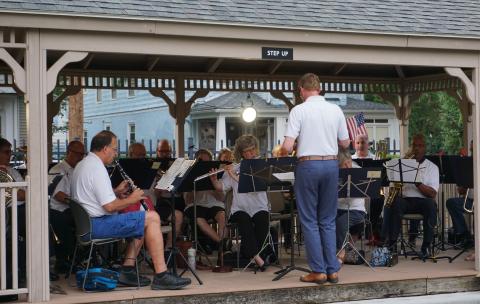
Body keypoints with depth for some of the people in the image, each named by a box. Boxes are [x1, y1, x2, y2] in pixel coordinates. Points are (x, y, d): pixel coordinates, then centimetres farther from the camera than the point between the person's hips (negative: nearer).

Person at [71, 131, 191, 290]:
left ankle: (128, 270, 14)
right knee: (152, 218, -13)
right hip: (97, 224, -11)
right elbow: (110, 206, -22)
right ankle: (161, 275, -15)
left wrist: (116, 191, 14)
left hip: (85, 222, 11)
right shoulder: (97, 168, -16)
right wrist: (130, 199, -5)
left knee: (142, 222, 23)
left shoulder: (82, 165, 17)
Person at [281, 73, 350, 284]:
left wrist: (282, 151, 10)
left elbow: (287, 146, -13)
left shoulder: (299, 110, -7)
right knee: (328, 220, 12)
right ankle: (332, 270, 10)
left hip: (308, 165, -4)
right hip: (331, 164, 4)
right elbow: (345, 143, 10)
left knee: (310, 220, 4)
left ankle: (318, 271, 3)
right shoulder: (336, 110, 4)